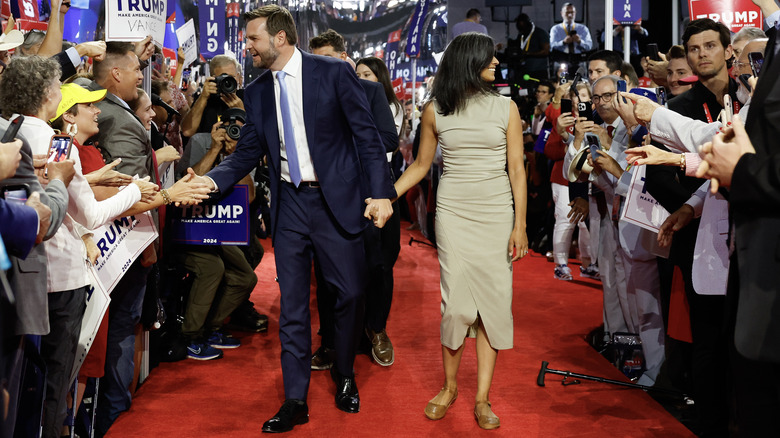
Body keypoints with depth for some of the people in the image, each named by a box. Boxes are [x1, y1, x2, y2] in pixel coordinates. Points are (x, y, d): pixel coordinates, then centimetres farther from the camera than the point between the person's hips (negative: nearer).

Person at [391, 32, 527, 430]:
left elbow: (517, 170, 1)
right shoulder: (435, 111, 3)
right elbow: (421, 165, 10)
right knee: (456, 301, -4)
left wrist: (520, 226, -4)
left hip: (497, 213, 1)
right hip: (453, 211, -1)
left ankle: (482, 398, 6)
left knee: (493, 301, -1)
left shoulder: (505, 108, 3)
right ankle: (450, 386, 16)